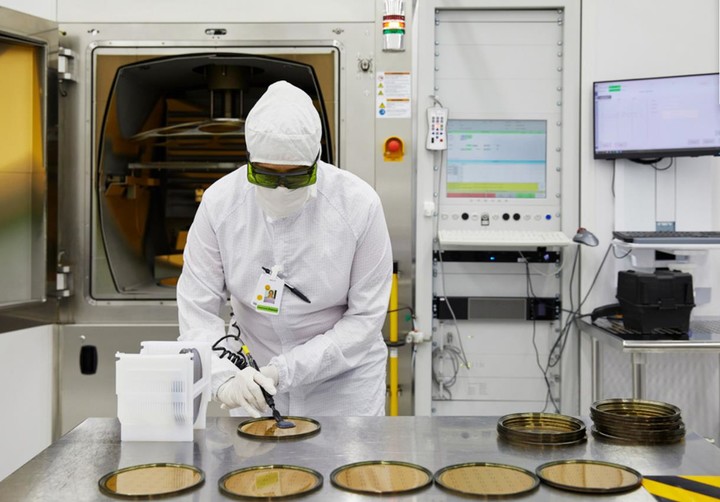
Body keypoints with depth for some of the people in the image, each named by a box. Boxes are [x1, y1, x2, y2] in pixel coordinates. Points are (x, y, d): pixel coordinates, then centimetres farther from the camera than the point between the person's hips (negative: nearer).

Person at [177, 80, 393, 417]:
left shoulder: (359, 205, -19)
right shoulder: (220, 202, -15)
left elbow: (365, 316, -16)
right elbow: (197, 308, -11)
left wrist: (287, 370, -24)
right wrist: (223, 378, -28)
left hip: (344, 381, -1)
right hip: (253, 380, 2)